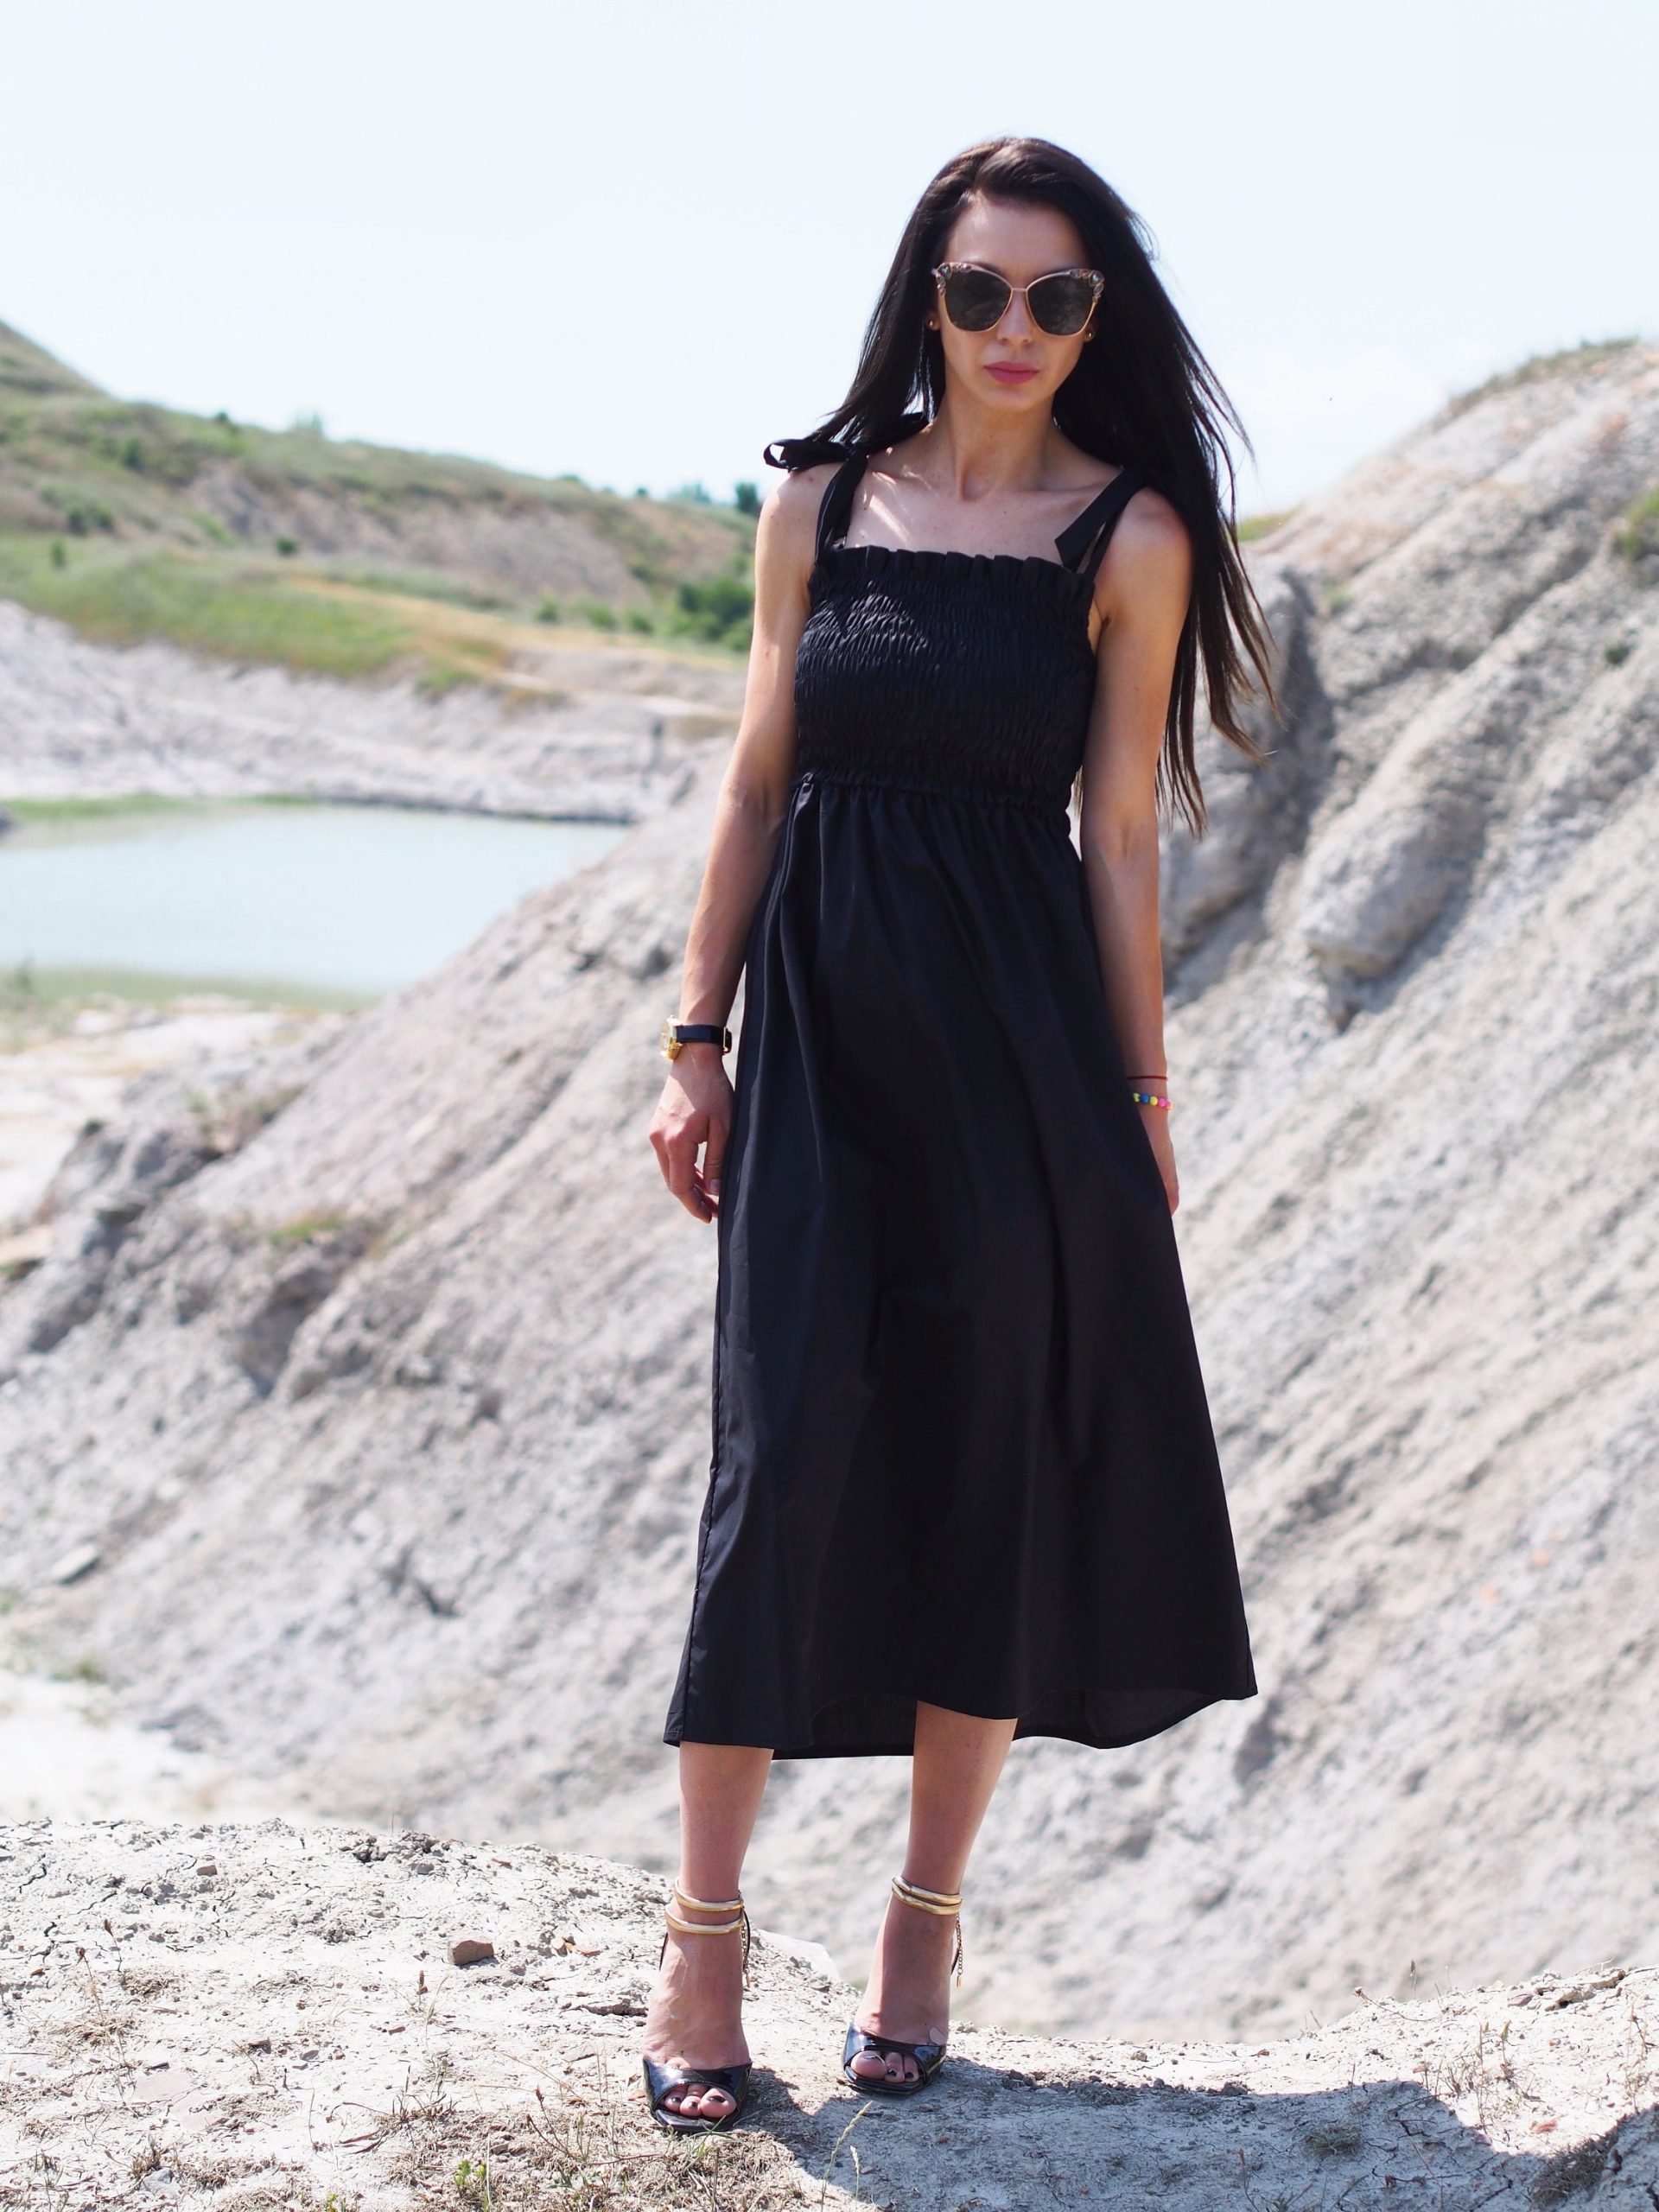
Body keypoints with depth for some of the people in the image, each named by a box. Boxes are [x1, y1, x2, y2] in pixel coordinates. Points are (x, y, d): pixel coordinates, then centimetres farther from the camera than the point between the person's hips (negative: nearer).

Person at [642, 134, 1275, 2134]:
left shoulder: (1129, 537, 1)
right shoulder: (821, 502, 7)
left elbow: (1120, 836, 1)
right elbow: (758, 781, 9)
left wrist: (1139, 1099, 1)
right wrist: (696, 1041, 6)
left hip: (1012, 1033, -1)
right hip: (818, 1020, 1)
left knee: (986, 1461, 4)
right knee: (783, 1454, -4)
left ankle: (926, 1918, 18)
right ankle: (703, 1932, 6)